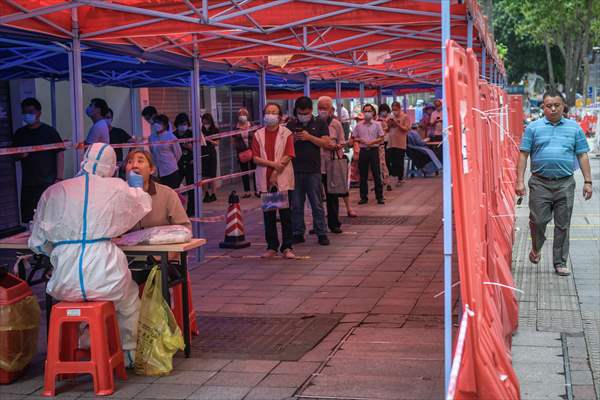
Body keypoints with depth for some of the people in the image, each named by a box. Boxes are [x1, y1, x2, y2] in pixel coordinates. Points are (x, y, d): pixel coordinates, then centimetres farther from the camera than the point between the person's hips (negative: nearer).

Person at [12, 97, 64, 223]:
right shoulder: (20, 134, 10)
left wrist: (59, 178, -11)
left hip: (48, 183, -4)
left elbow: (60, 154, -4)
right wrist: (20, 155, -5)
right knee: (28, 219, 4)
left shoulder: (49, 131, -3)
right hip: (28, 184, 4)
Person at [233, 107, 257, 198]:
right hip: (242, 152, 1)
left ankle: (257, 190, 7)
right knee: (244, 171, 5)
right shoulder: (236, 128, 3)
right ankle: (247, 191, 11)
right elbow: (234, 141, 8)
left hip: (252, 150, -1)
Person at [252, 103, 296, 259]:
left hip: (283, 179, -2)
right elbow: (256, 158, -1)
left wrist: (276, 173, -12)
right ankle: (272, 247, 14)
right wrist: (273, 163, -15)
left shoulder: (286, 134, 1)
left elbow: (288, 156, -7)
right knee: (268, 214, 6)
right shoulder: (258, 135, 7)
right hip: (265, 180, 2)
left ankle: (287, 247, 4)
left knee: (286, 214, -1)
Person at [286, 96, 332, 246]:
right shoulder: (291, 125, 11)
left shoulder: (319, 123, 5)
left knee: (317, 204, 1)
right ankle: (298, 233, 12)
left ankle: (321, 233, 6)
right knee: (296, 204, 5)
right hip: (295, 170, 2)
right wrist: (293, 139, -8)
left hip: (313, 170, -2)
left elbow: (326, 143, -3)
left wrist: (309, 137, -13)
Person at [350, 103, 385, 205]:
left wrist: (372, 142, -15)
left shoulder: (377, 124, 2)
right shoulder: (359, 125, 6)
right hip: (363, 151, 2)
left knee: (376, 174, -1)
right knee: (363, 175, 6)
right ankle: (364, 197, 13)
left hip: (374, 150, -2)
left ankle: (379, 196, 4)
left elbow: (381, 138, 0)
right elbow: (353, 138, 10)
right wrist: (358, 140, -10)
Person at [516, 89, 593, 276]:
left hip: (565, 184, 1)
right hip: (540, 183, -1)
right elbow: (523, 155, 2)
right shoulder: (533, 127, 5)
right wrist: (520, 181, -5)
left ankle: (560, 262, 12)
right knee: (538, 220, -2)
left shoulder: (574, 128, 9)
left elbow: (582, 156, 10)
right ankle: (536, 249, 27)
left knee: (562, 225, 3)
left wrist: (587, 181, 3)